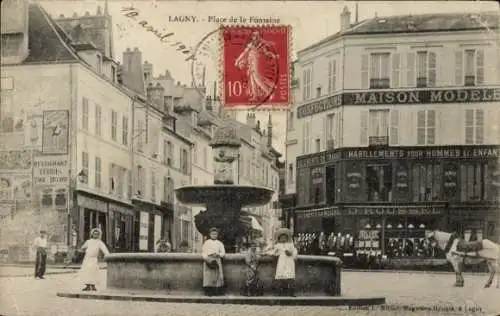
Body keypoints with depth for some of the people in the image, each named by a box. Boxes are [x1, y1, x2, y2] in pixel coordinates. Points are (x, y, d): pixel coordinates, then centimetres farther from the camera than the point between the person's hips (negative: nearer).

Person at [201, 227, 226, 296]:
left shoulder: (220, 243, 11)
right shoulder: (206, 243, 9)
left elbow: (223, 253, 7)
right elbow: (203, 252, 5)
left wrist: (218, 254, -14)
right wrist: (206, 258, -13)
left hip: (217, 262, 1)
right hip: (208, 262, -1)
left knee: (217, 276, -6)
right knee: (208, 277, -8)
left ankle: (217, 291, -4)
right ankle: (208, 291, -7)